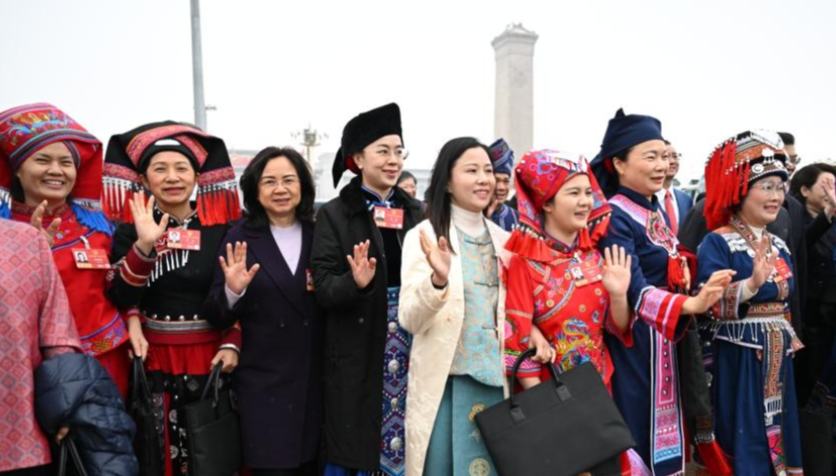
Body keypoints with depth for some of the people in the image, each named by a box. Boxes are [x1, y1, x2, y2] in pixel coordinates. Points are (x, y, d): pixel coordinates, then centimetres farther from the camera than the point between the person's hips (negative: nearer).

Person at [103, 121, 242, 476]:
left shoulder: (220, 228, 2)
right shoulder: (131, 229, -1)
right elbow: (120, 297, -12)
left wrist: (231, 343, -7)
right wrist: (145, 244, -25)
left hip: (211, 358, 1)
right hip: (154, 359, -1)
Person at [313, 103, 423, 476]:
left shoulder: (417, 212, 7)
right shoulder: (334, 214, -4)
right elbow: (323, 288, -9)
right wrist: (356, 283, -27)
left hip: (410, 345, 3)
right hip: (357, 353, -3)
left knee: (410, 444, 10)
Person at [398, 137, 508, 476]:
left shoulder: (503, 240, 9)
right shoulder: (424, 236, -7)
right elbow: (409, 320, -15)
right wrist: (437, 280, -32)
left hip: (495, 379, 5)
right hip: (443, 381, -4)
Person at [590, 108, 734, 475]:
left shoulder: (656, 210, 9)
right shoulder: (614, 218, -18)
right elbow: (634, 290, -28)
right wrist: (690, 305, -39)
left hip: (661, 339, 9)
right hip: (631, 342, -9)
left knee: (662, 425, 16)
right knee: (636, 429, -1)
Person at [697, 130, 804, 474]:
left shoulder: (779, 246, 10)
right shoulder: (717, 243, -12)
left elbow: (786, 301, 19)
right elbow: (711, 303, -23)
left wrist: (789, 339, 15)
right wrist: (752, 283, -35)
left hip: (777, 356, 7)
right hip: (739, 356, -7)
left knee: (779, 430, 15)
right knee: (743, 437, 0)